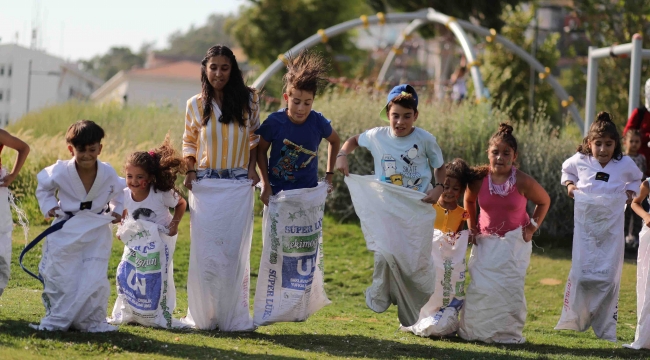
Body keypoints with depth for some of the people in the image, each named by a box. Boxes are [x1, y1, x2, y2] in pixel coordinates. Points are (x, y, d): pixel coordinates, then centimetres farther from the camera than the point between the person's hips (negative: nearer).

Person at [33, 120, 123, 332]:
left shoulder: (108, 173, -10)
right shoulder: (61, 171, -15)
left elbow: (118, 192, 12)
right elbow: (43, 187, 6)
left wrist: (117, 210, -1)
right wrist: (48, 205, -6)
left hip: (97, 231, 1)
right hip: (66, 230, -1)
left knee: (95, 279, -4)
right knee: (61, 277, 3)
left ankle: (93, 321, 11)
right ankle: (56, 320, 18)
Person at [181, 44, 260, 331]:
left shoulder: (248, 100, 3)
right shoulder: (196, 105, 4)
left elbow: (254, 137, 12)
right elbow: (189, 143, 11)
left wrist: (252, 167, 0)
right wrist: (189, 172, -3)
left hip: (239, 184, 0)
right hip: (205, 184, 0)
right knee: (204, 250, 0)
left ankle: (233, 315, 5)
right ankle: (203, 315, 8)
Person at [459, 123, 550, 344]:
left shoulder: (522, 181, -16)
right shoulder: (479, 179, -10)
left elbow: (544, 201, 3)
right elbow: (469, 201, 14)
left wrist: (533, 227, -2)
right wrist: (472, 226, 9)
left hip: (514, 242, -2)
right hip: (485, 241, 2)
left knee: (509, 288, -12)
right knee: (480, 288, -5)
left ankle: (508, 333, -4)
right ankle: (474, 331, 6)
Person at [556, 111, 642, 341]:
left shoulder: (625, 164, -3)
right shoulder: (580, 160, -3)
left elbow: (636, 178, 20)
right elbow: (567, 169, 21)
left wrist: (630, 191, 3)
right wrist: (569, 184, 3)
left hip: (611, 228, 0)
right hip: (586, 226, 0)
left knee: (609, 277, 1)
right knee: (581, 274, -2)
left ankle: (606, 330, 10)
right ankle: (572, 321, 14)